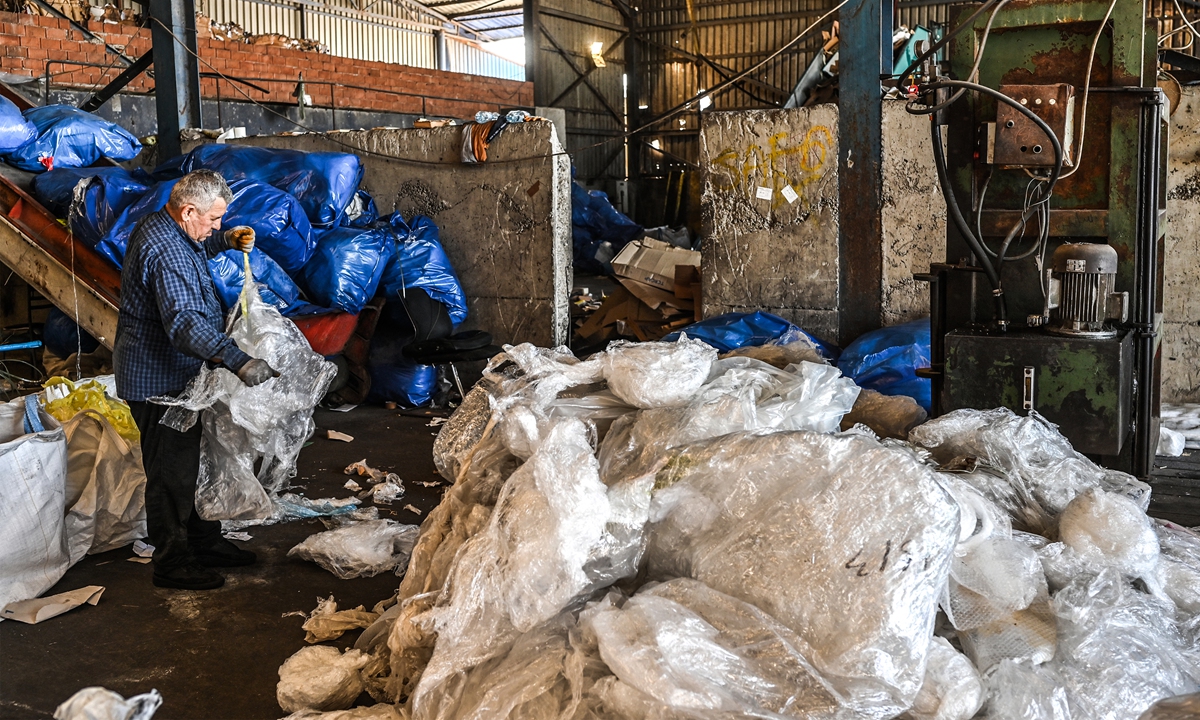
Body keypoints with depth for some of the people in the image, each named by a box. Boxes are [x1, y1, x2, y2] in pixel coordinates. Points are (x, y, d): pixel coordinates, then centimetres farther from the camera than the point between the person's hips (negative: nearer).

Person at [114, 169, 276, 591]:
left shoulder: (158, 228, 7)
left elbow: (196, 247, 32)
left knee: (190, 463, 19)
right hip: (159, 380, -11)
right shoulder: (165, 253, -27)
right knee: (171, 472, 0)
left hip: (170, 373, 11)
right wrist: (239, 361, -47)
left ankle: (205, 542, 32)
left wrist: (228, 241, 12)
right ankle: (172, 563, 11)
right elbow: (185, 323, -39)